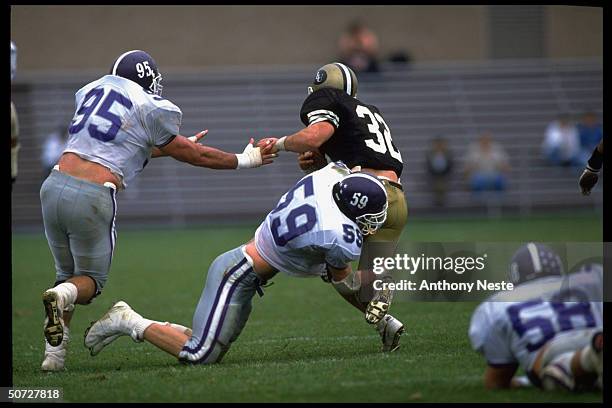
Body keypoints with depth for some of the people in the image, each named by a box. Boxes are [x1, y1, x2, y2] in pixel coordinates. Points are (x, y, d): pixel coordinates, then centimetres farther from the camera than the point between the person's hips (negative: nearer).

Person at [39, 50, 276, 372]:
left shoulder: (93, 89, 19)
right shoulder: (151, 110, 1)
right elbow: (194, 156, 14)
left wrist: (177, 145, 40)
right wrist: (244, 160, 28)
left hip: (55, 186, 5)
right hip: (92, 198, -5)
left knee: (68, 273, 22)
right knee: (91, 279, 15)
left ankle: (54, 352, 4)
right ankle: (61, 295, -20)